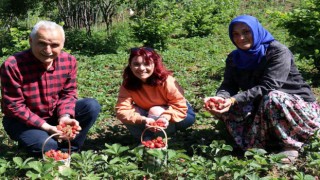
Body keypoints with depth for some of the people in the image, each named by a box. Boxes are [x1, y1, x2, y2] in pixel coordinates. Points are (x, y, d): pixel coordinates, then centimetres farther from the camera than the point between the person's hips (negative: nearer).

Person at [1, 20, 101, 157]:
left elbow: (69, 94, -2)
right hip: (23, 121, -5)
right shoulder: (13, 66, -24)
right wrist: (45, 127, -27)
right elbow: (14, 106, -21)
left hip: (55, 115, 5)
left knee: (92, 106, -14)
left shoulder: (69, 61, -10)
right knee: (47, 145, -32)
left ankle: (67, 151, -3)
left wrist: (64, 117, -24)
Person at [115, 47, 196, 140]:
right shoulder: (128, 84, -23)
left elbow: (180, 105, -27)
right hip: (149, 116, 2)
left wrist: (166, 117, -48)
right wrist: (144, 120, -48)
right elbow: (122, 110, -31)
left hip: (169, 113, -2)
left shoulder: (166, 80, -29)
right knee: (128, 115, -25)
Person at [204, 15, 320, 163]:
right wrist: (220, 98, -34)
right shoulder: (234, 58, 1)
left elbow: (267, 87, -29)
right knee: (224, 107, -14)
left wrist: (234, 100, -39)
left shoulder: (278, 52, -18)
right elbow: (228, 86, -9)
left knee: (271, 98, -38)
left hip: (297, 106, -5)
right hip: (261, 107, 6)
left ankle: (291, 145, -19)